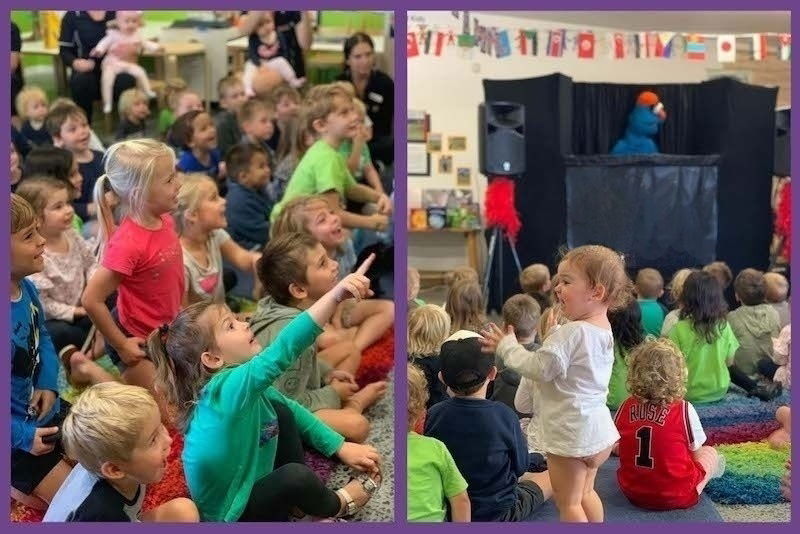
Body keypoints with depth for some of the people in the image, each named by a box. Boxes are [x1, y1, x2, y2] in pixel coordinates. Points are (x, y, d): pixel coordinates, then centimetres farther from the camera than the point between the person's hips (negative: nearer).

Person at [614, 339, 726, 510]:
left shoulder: (626, 407, -7)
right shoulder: (684, 409, -17)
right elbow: (695, 452, -6)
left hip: (632, 493, 4)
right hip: (676, 497, -3)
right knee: (710, 452, 23)